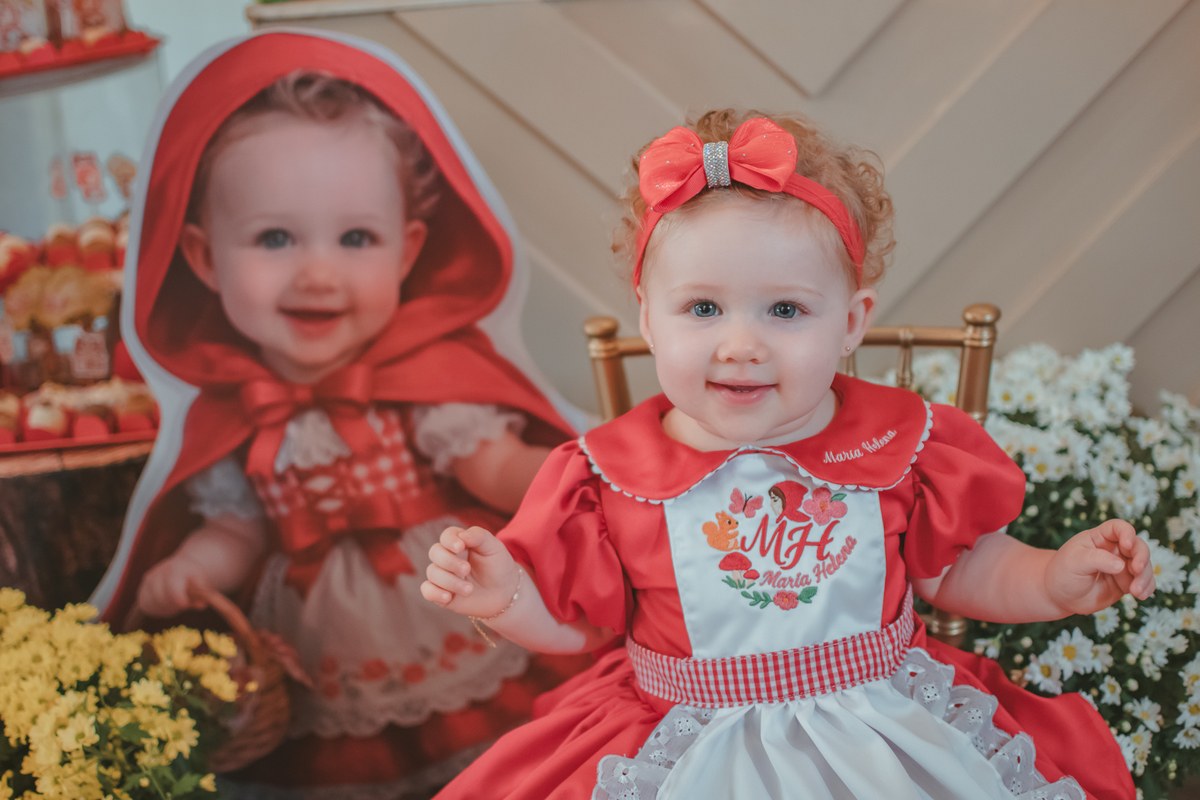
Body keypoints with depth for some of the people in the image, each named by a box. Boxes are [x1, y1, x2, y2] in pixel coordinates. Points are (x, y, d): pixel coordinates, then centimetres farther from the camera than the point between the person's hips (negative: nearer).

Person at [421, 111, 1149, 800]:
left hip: (891, 730, 1)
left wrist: (1055, 581, -8)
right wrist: (507, 597, -14)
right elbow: (581, 622, 3)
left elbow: (961, 568, 8)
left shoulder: (900, 444, -4)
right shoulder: (613, 478, -7)